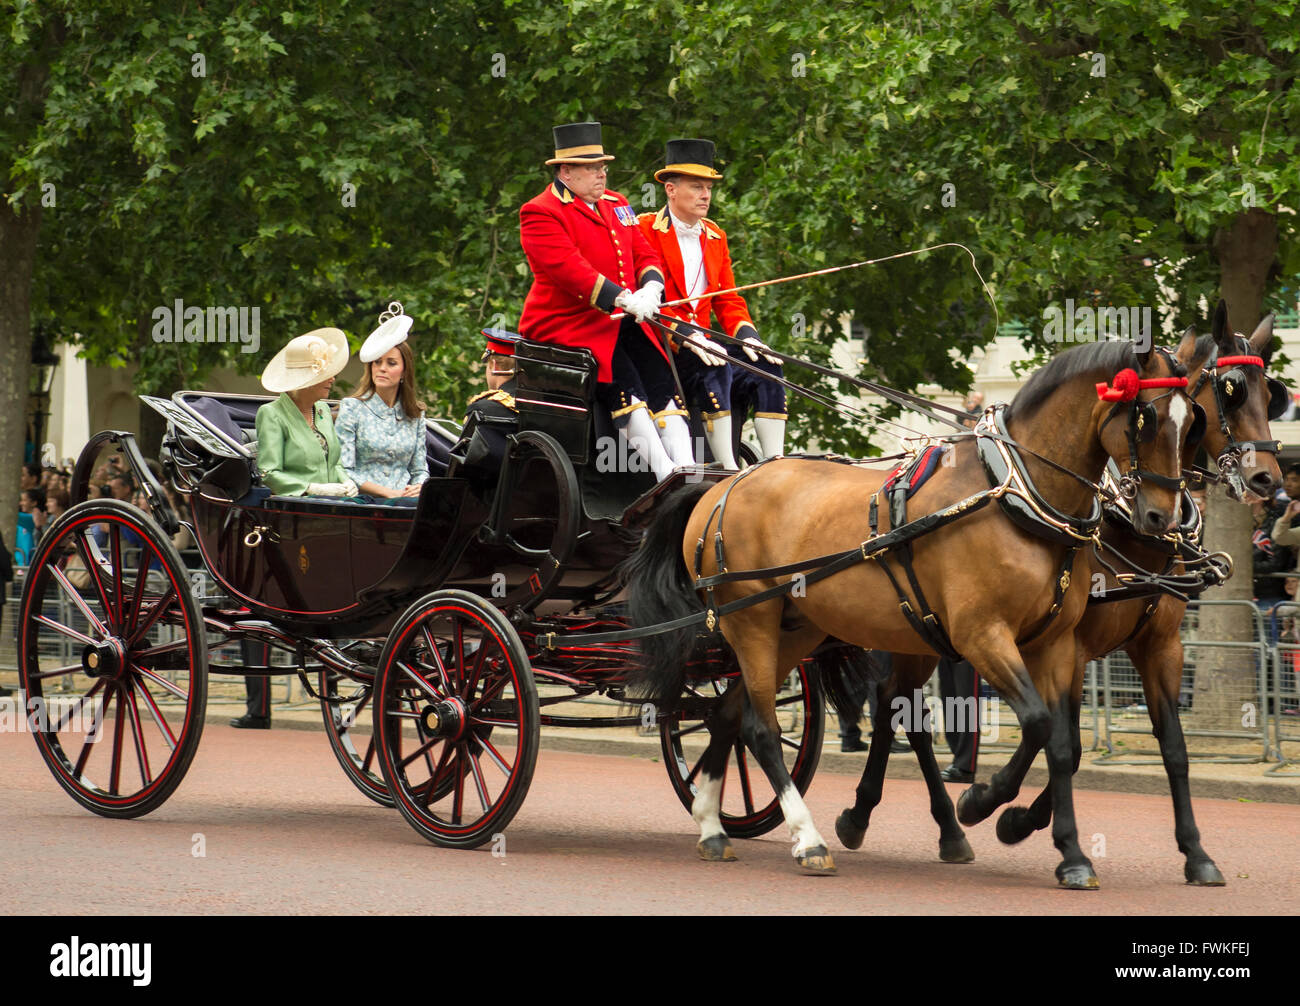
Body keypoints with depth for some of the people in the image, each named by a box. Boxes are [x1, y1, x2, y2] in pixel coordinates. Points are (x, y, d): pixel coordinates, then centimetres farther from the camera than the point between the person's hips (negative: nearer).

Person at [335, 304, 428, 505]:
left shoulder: (415, 414, 16)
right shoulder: (352, 407, 4)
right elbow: (342, 471, -3)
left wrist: (419, 487, -5)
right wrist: (388, 493, -13)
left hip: (404, 499, 5)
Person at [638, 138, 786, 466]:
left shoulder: (714, 236, 16)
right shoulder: (644, 230, -6)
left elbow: (728, 300, 17)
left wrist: (746, 334, -4)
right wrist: (686, 334, -25)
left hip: (699, 345, 7)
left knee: (767, 369, -13)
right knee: (716, 370, -32)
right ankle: (728, 473, -33)